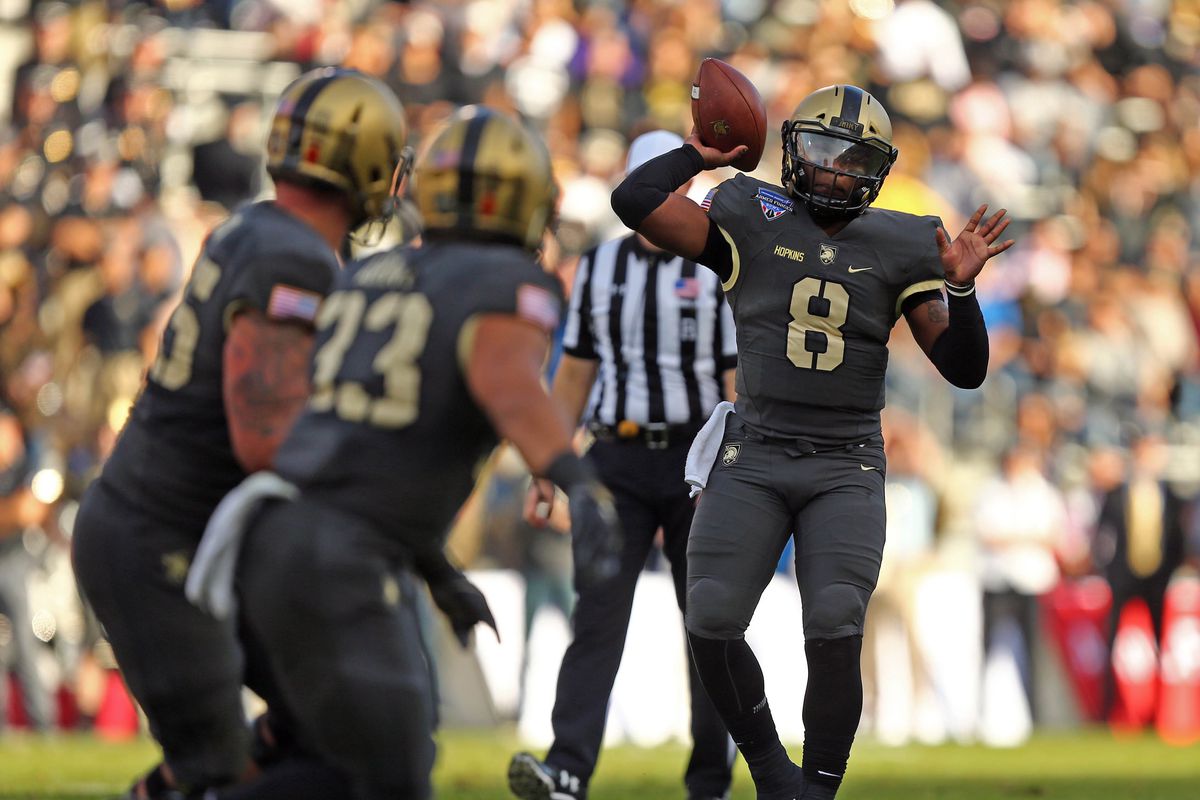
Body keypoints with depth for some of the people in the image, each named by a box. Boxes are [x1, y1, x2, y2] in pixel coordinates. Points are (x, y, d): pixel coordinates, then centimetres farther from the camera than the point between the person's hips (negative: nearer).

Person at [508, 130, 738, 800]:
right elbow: (575, 375, 13)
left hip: (698, 462, -2)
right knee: (599, 614, -12)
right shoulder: (600, 267, 9)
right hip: (619, 463, 2)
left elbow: (741, 384, -6)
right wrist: (545, 471, 7)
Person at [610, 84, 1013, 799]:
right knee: (713, 627, -9)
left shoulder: (898, 249, 7)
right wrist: (700, 154, 5)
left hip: (847, 467, 0)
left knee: (835, 634, -16)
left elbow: (965, 368, 6)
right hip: (753, 458, 0)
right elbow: (635, 201, -7)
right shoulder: (753, 224, 3)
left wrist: (961, 288, -10)